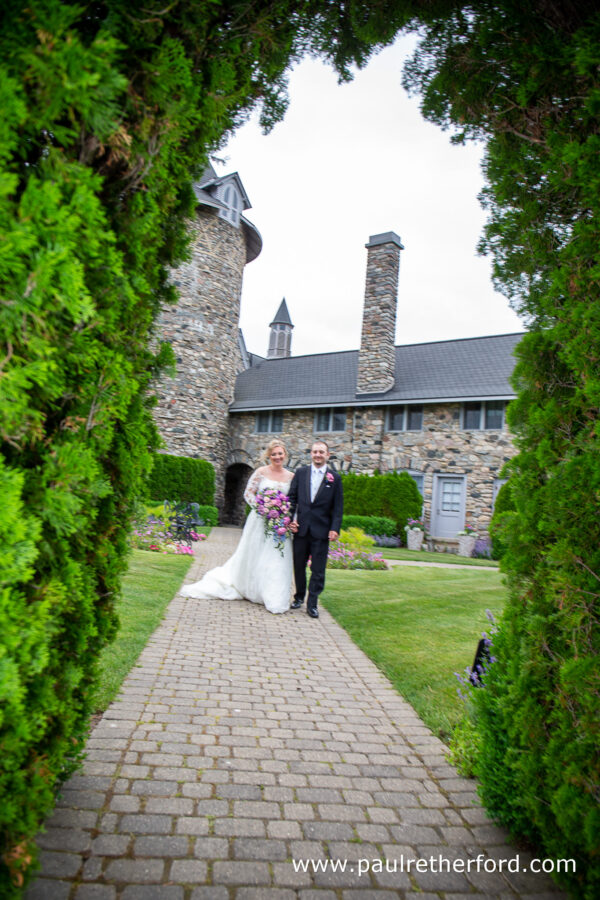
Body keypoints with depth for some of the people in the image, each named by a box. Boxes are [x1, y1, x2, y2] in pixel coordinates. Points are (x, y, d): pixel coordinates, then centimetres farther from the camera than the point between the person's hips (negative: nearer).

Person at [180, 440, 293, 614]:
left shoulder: (291, 476, 4)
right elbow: (248, 493, -3)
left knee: (278, 560, 0)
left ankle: (275, 598, 11)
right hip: (260, 521, -2)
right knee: (253, 556, 8)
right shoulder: (261, 472, -3)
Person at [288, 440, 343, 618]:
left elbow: (338, 507, 1)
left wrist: (335, 529, -8)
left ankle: (312, 604, 10)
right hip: (301, 528, 2)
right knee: (299, 565, 12)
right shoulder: (301, 473, 6)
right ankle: (299, 597, 30)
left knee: (318, 569, 1)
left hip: (321, 530, -2)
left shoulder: (334, 478, 2)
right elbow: (291, 497, 7)